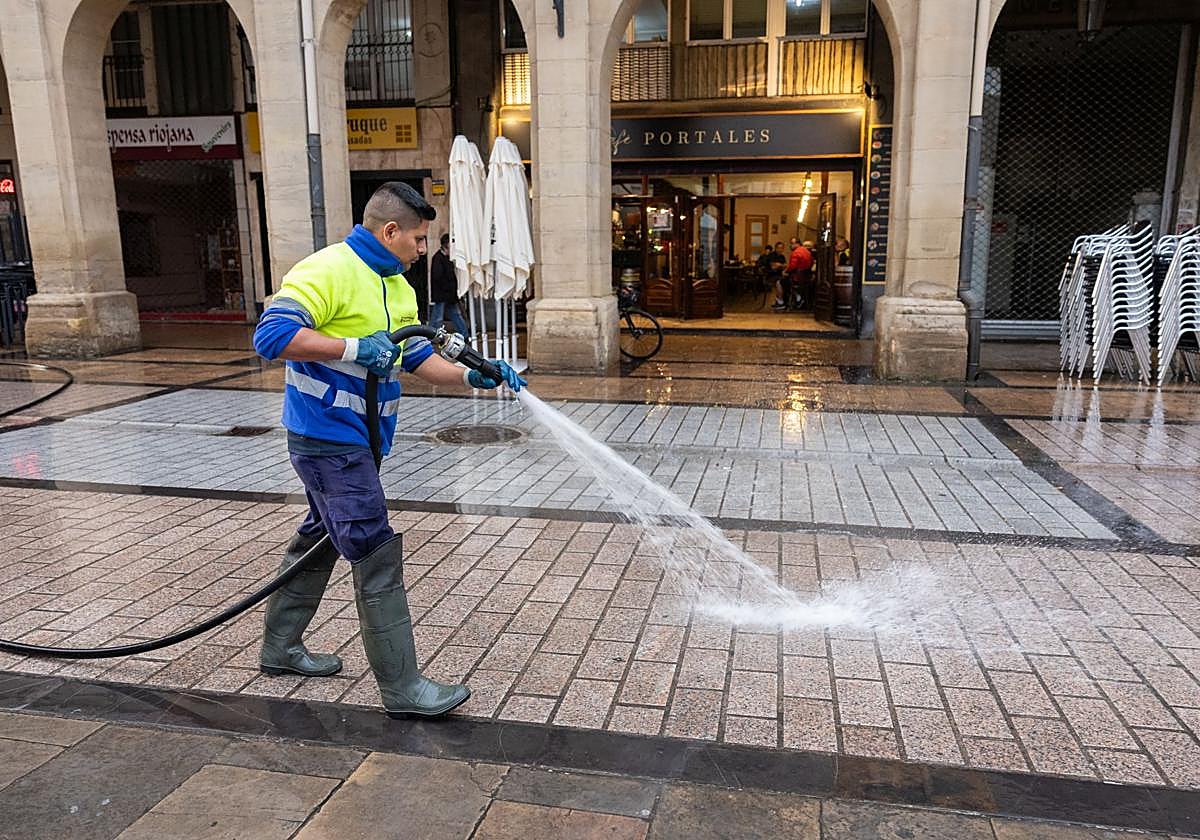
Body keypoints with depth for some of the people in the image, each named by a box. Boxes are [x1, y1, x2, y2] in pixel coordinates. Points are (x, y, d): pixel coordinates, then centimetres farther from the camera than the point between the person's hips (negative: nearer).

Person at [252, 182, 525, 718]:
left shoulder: (397, 286, 14)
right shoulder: (328, 270, -17)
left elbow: (418, 358, 15)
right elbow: (271, 334, -26)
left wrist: (471, 376, 1)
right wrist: (353, 347, -27)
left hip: (357, 440, 10)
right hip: (328, 440, -10)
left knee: (320, 541, 20)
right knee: (377, 558, -9)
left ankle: (280, 647, 38)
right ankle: (402, 688, -1)